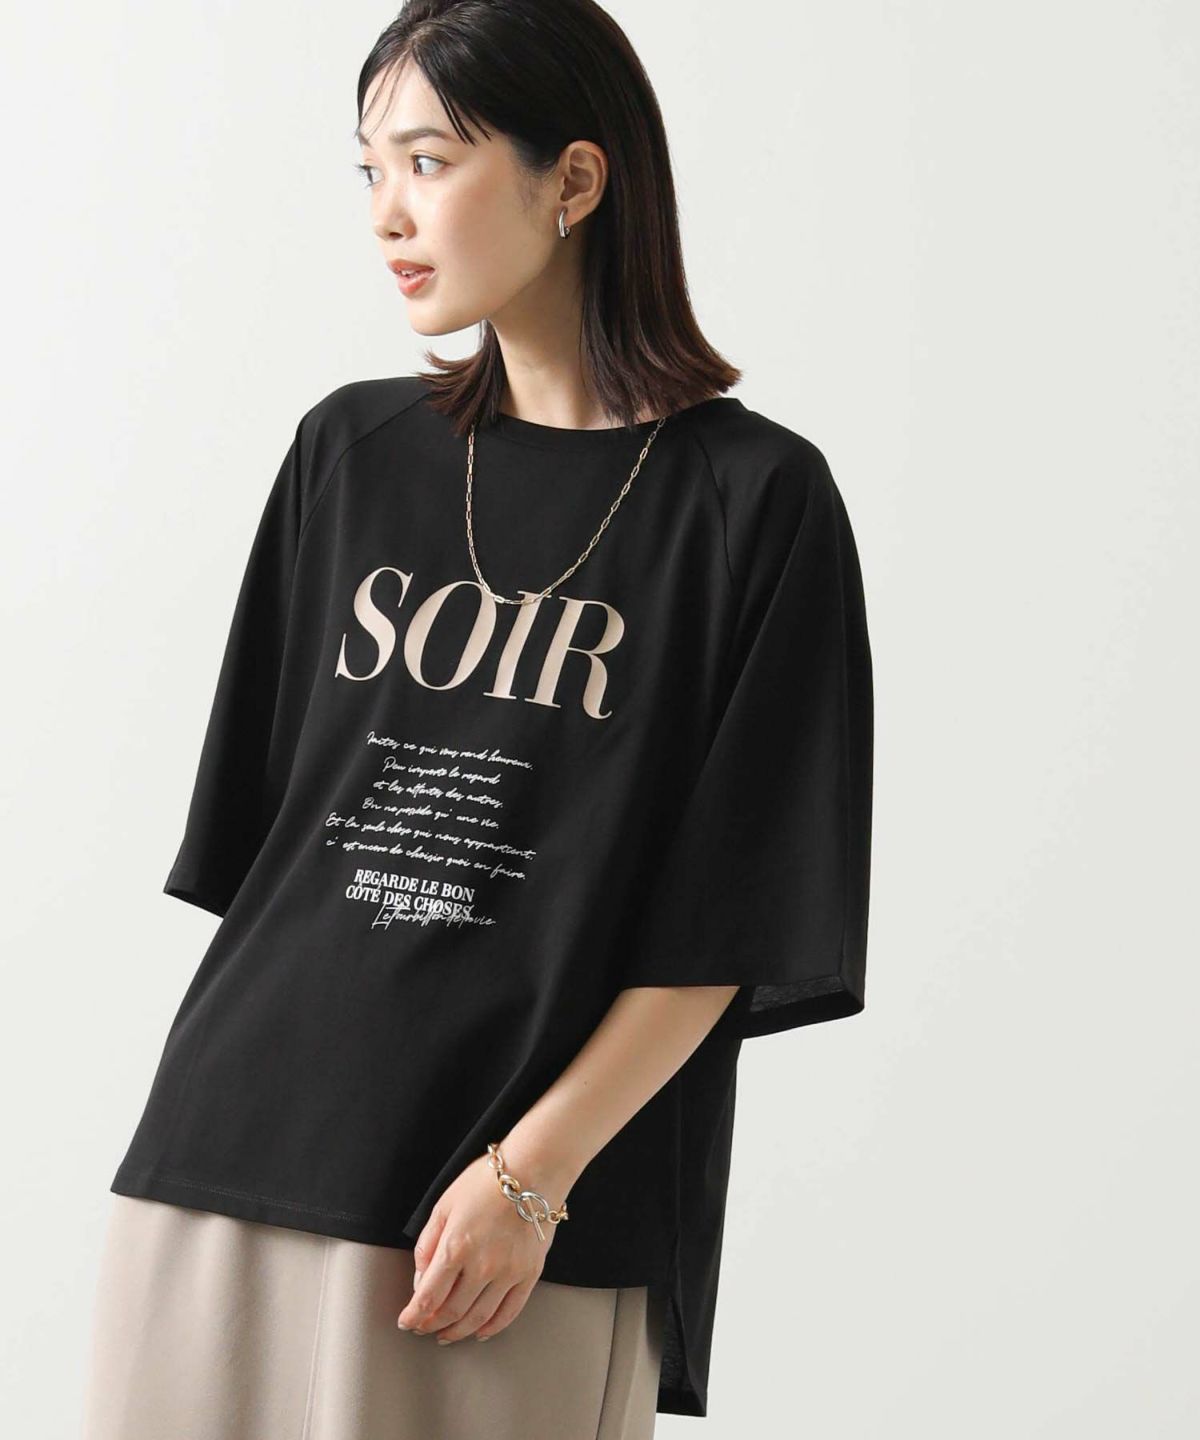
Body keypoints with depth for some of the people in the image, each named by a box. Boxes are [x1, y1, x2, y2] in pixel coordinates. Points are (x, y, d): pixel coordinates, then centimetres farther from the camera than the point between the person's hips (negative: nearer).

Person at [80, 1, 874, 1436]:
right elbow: (257, 815, 14)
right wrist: (224, 1088, 7)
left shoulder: (753, 497, -3)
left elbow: (727, 918, -5)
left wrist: (532, 1171, -12)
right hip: (230, 1158, 4)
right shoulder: (350, 451, 9)